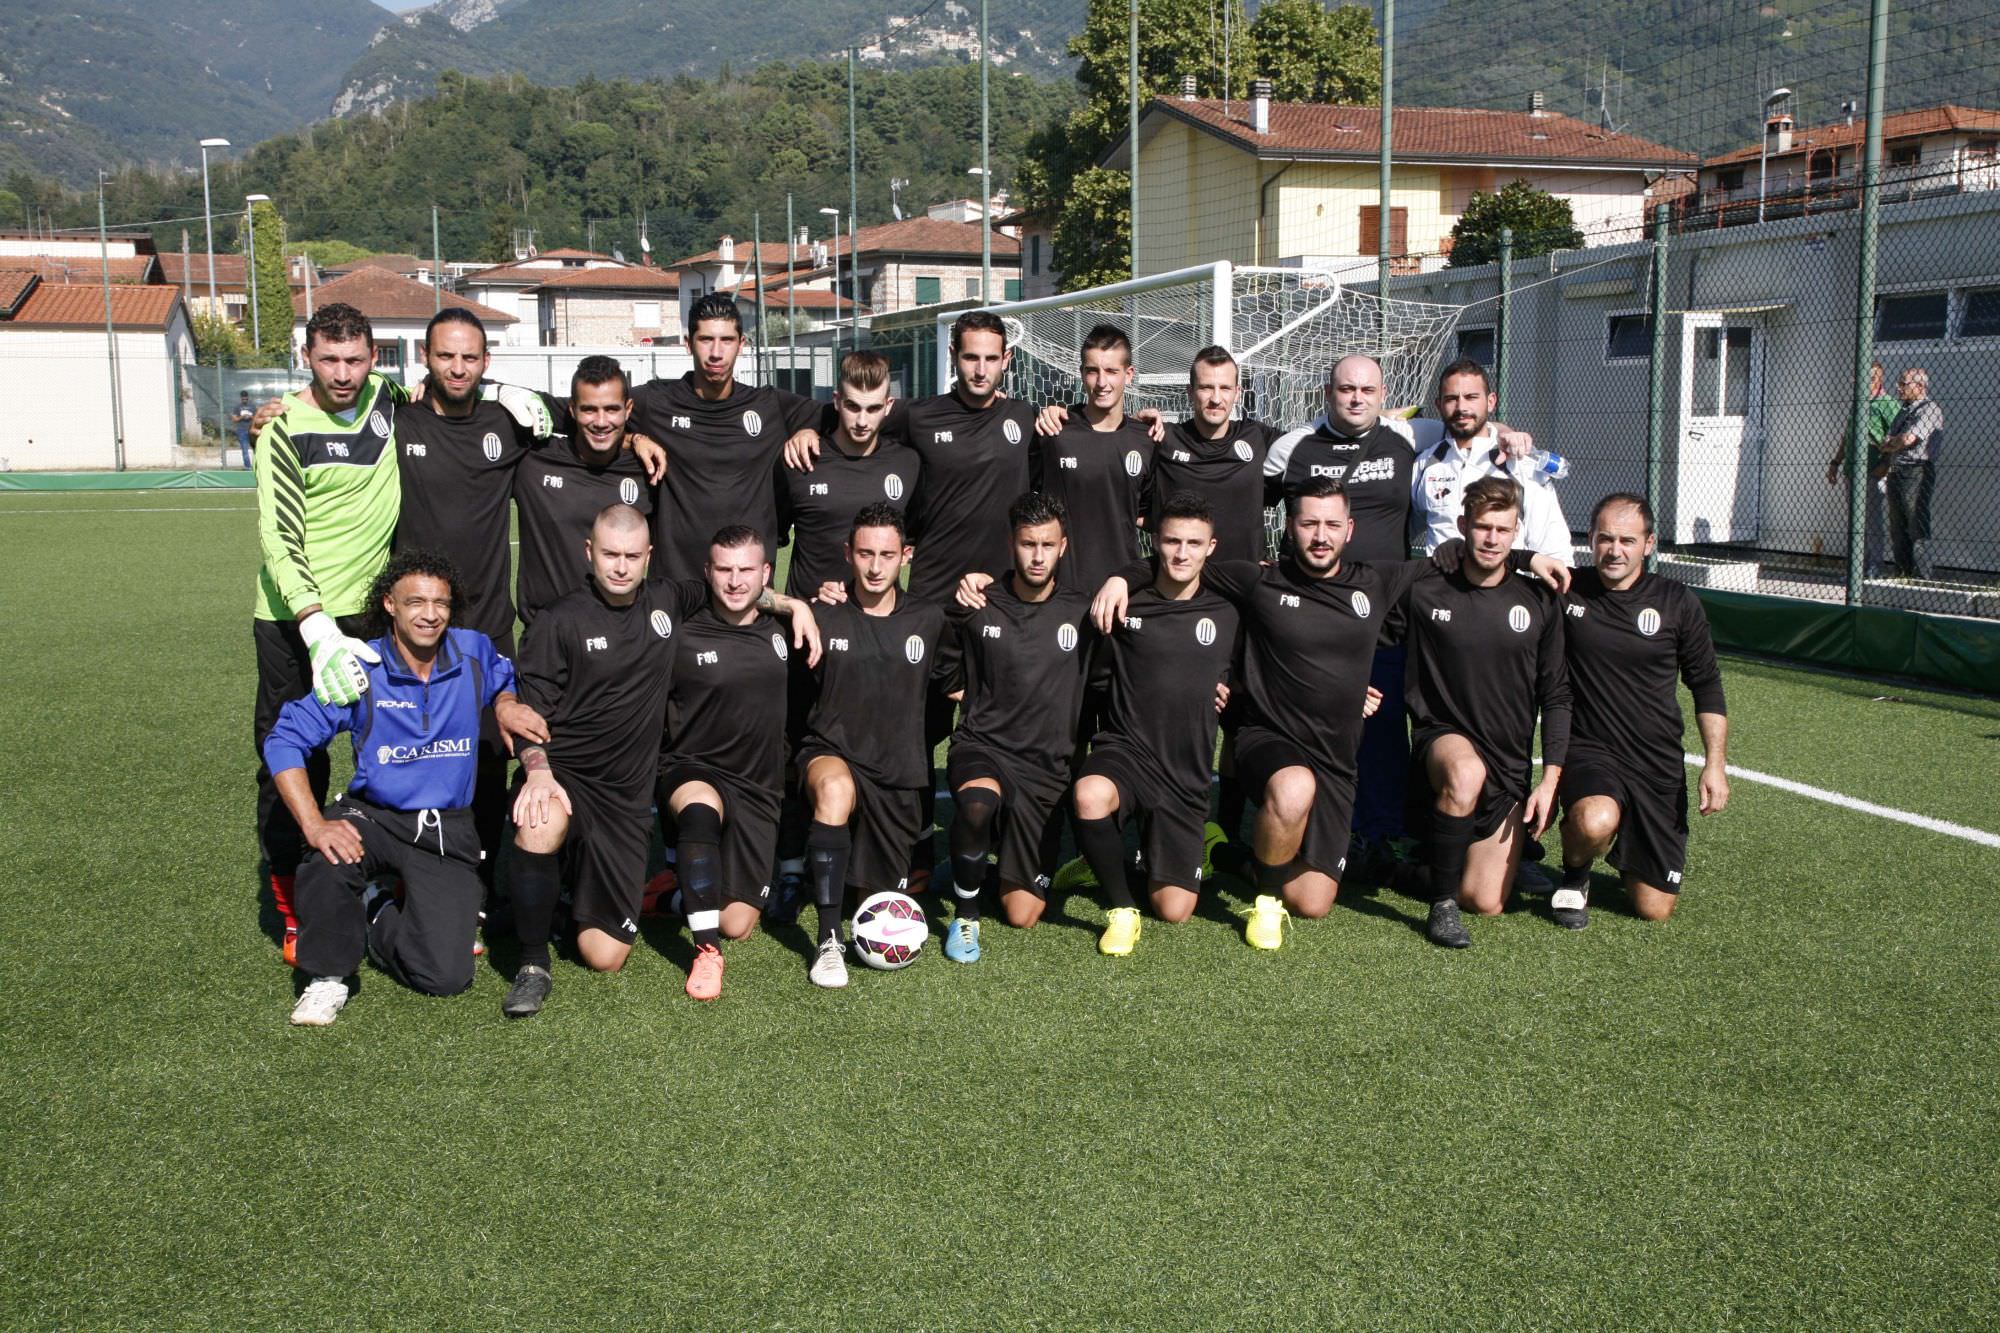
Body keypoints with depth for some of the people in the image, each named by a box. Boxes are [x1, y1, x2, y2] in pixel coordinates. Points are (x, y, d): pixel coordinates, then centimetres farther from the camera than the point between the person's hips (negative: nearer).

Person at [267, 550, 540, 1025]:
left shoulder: (473, 653, -1)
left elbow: (505, 682, 23)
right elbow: (285, 741, -10)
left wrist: (507, 704, -4)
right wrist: (314, 824, -23)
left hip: (448, 830, 1)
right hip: (373, 816, -1)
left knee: (446, 976, -13)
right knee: (327, 864, -39)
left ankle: (376, 915, 21)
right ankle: (327, 976, -7)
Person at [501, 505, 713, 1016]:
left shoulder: (666, 601, 7)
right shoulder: (561, 621, -4)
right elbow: (530, 708, -7)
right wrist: (538, 771, -24)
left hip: (627, 797, 3)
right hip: (562, 778, -3)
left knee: (605, 956, -1)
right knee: (541, 826, -42)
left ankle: (577, 889, 35)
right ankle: (532, 963, -19)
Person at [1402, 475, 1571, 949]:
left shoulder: (1539, 602, 0)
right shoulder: (1424, 594, -5)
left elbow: (1556, 697, 3)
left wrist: (1550, 780, -3)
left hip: (1510, 767, 3)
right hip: (1442, 738, -2)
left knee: (1487, 903, -2)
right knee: (1467, 773, -41)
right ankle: (1442, 904, -23)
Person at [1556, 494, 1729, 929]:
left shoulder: (1677, 603, 0)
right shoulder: (1567, 591, -4)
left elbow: (1707, 686, 7)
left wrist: (1716, 764, 0)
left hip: (1659, 766, 2)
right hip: (1587, 751, -2)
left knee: (1655, 909, 2)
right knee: (1596, 822, -38)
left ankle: (1625, 856, 37)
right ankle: (1575, 870, -1)